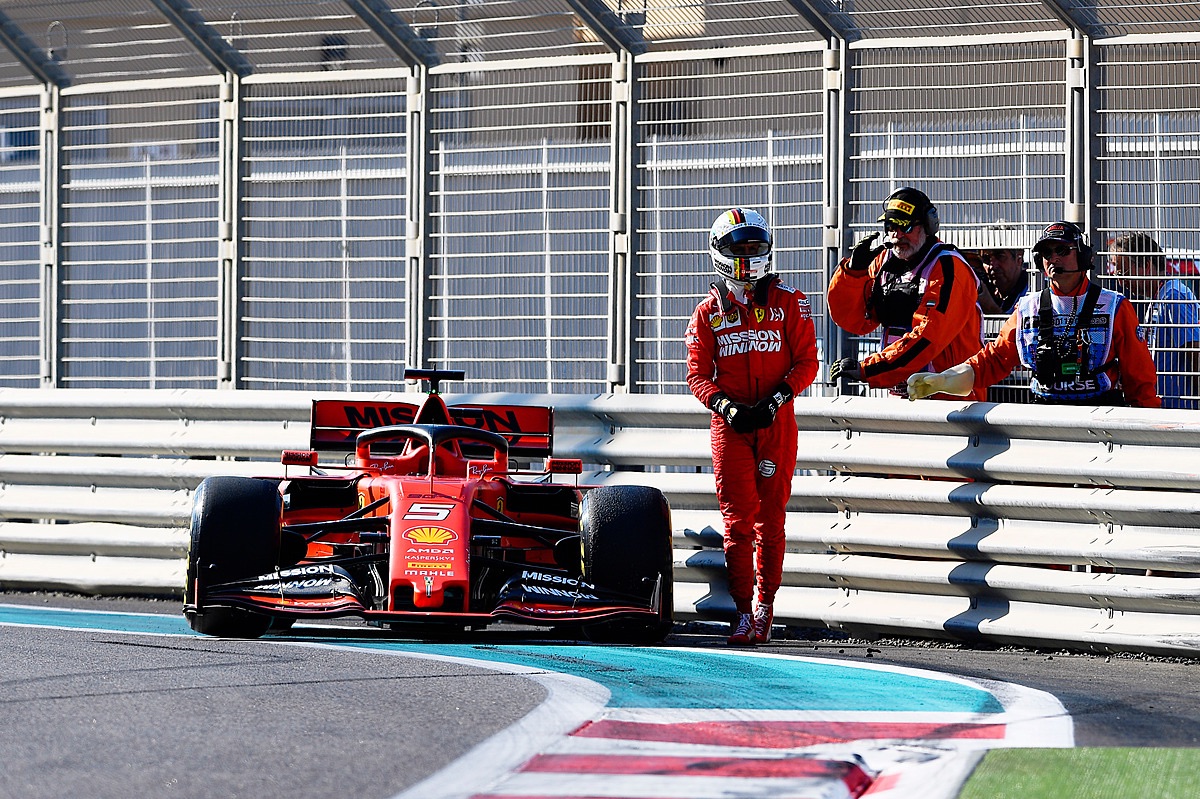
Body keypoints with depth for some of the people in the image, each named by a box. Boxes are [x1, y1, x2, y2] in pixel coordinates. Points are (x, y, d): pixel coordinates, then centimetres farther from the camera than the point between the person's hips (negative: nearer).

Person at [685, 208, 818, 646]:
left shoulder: (789, 304, 5)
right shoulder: (708, 312, 9)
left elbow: (807, 362, 2)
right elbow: (698, 374, 6)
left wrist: (775, 399, -12)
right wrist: (726, 405, -12)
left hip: (776, 422, -1)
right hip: (729, 424, 1)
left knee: (770, 518, 0)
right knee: (738, 519, -5)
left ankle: (765, 606, 7)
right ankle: (744, 610, -2)